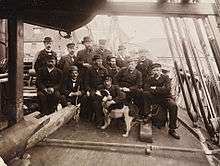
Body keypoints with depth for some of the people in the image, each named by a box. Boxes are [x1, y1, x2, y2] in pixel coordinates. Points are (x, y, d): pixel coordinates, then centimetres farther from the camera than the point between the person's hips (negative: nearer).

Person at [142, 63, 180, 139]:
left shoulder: (165, 78, 2)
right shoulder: (149, 79, 6)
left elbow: (167, 89, -14)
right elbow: (145, 88, -12)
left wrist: (155, 88, -12)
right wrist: (161, 89, -17)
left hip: (165, 98, 0)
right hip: (153, 98, 1)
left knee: (173, 105, -30)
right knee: (146, 93, -28)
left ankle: (172, 129, -16)